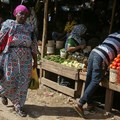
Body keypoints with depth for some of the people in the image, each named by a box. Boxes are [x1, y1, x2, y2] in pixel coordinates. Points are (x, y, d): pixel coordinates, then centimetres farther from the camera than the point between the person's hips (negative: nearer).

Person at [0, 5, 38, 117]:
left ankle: (18, 106, 16)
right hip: (11, 56, -3)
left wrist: (35, 60, 11)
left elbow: (34, 45, 12)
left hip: (26, 58, 4)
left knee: (23, 81, 3)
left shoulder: (29, 27, 11)